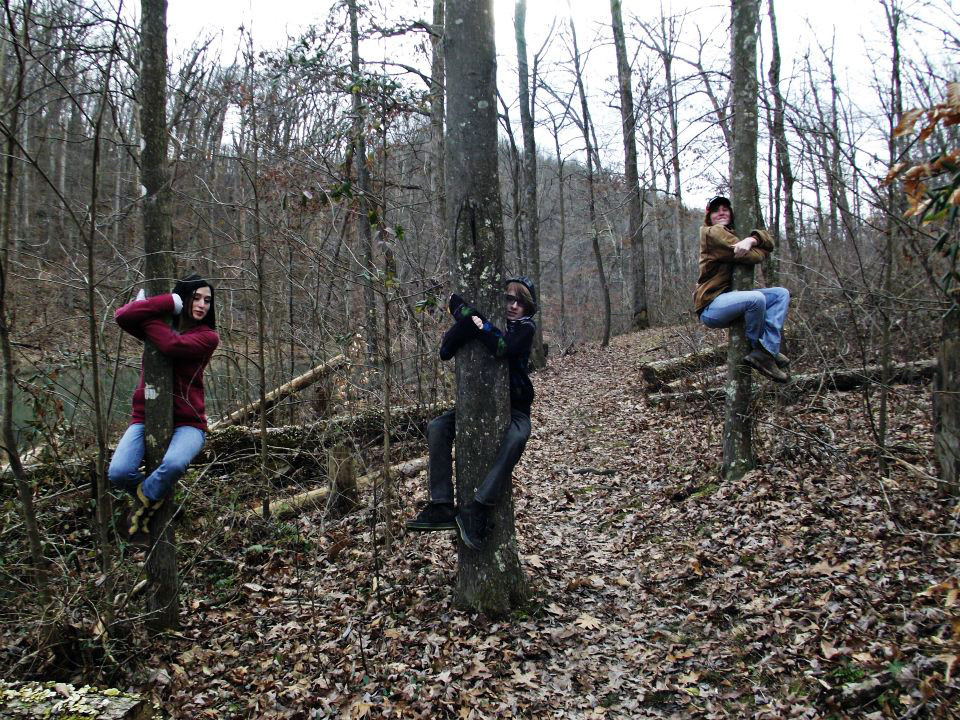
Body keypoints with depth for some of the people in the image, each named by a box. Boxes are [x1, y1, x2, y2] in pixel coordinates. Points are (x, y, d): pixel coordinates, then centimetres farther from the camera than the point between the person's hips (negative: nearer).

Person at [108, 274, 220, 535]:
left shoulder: (208, 336, -1)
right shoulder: (163, 324, 8)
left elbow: (172, 344, -22)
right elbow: (122, 316, -13)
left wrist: (145, 312, -8)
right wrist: (171, 302, -16)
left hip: (186, 422, -2)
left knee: (173, 465, -35)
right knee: (118, 473, -22)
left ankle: (145, 498, 0)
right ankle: (153, 493, 13)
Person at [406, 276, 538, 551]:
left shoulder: (525, 328, -7)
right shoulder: (487, 320, 0)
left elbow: (504, 347, -31)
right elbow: (445, 352, -11)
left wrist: (464, 311, -30)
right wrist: (466, 319, -28)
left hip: (514, 407, -3)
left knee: (516, 438, -36)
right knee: (437, 427, -21)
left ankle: (476, 509, -40)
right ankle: (441, 506, -26)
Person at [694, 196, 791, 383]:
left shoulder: (732, 234, 22)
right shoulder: (712, 233, -6)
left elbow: (768, 242, 6)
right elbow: (754, 256, -15)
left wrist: (751, 240, -16)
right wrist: (760, 249, 7)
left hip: (729, 300, 10)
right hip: (711, 306, -10)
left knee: (781, 294, 2)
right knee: (756, 298, -34)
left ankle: (767, 351, -17)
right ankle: (762, 348, -8)